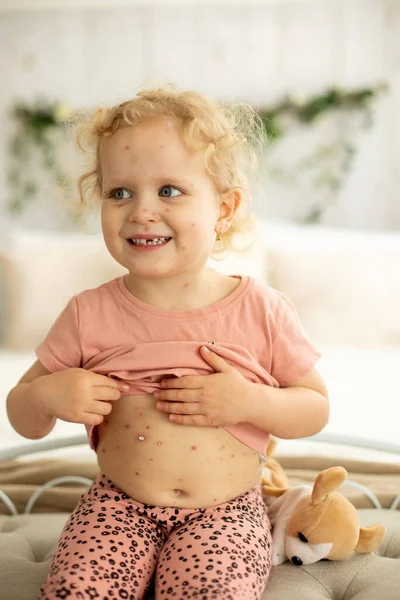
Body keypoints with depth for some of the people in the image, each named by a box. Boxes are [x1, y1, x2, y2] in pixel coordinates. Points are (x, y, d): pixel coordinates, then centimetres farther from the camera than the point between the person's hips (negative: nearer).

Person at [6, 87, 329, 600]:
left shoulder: (261, 311, -5)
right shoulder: (90, 315, -2)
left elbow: (316, 410, 3)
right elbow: (24, 420, 7)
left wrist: (252, 403, -16)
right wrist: (47, 396, -17)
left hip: (224, 512, 0)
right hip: (118, 505, 1)